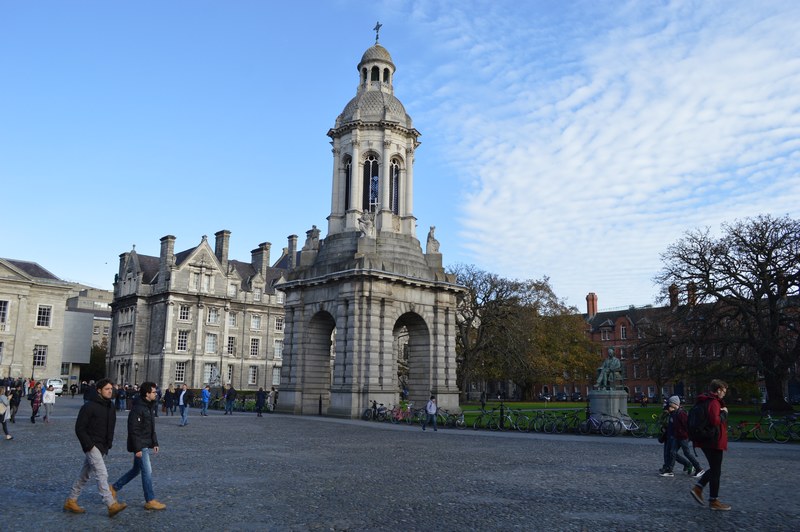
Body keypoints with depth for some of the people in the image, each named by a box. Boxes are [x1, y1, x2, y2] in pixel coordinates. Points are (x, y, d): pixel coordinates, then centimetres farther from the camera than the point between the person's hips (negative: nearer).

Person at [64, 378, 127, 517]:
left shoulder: (111, 407, 10)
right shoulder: (89, 407, -14)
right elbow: (79, 428, -13)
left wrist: (109, 444, 11)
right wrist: (89, 445, -17)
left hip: (102, 448, 8)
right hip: (92, 446, -8)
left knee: (85, 475, 16)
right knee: (102, 474, -14)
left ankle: (71, 501, 29)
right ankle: (112, 505, -17)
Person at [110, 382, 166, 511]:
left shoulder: (150, 407, 11)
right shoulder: (137, 409, -19)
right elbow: (133, 430, -22)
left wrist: (155, 443, 17)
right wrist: (137, 449, -22)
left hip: (147, 445, 10)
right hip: (140, 446, -10)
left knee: (136, 470, 19)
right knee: (147, 472, -5)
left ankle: (114, 487, 33)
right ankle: (150, 501, 2)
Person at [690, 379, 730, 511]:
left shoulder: (703, 401, 13)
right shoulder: (714, 402, -17)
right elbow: (715, 421, -29)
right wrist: (724, 413, -12)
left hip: (705, 441, 9)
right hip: (714, 441, -9)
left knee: (714, 469, 20)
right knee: (716, 471, 2)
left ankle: (698, 488, 12)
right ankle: (714, 501, 10)